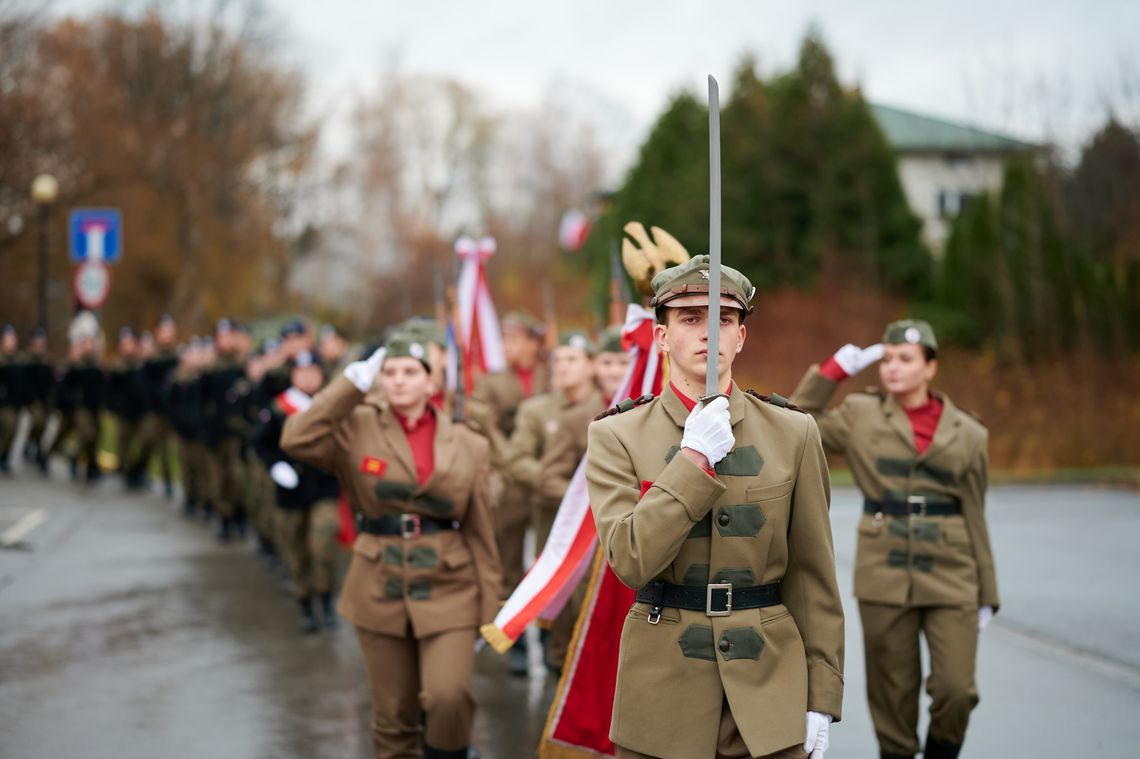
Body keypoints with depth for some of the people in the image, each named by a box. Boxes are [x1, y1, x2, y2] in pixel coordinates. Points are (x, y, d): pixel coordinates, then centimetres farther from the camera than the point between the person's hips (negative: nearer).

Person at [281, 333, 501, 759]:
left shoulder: (468, 446, 3)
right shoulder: (357, 429, 2)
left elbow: (480, 532, 5)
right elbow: (297, 440, -15)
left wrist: (488, 610, 3)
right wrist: (353, 382, -10)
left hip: (449, 592, -1)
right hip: (380, 592, 1)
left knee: (449, 698, -18)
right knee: (394, 718, 6)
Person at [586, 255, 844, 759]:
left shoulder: (793, 433, 2)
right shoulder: (617, 437, -2)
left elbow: (813, 575, 3)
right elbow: (629, 560, -14)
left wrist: (822, 695, 0)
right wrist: (693, 460, -18)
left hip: (770, 681, 1)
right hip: (663, 687, -1)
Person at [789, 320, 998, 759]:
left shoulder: (966, 434, 4)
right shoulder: (860, 415, 4)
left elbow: (975, 520, 8)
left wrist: (987, 597, 9)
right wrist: (834, 371, 2)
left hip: (951, 578, 0)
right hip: (884, 576, 0)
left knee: (957, 692, -7)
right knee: (893, 696, 4)